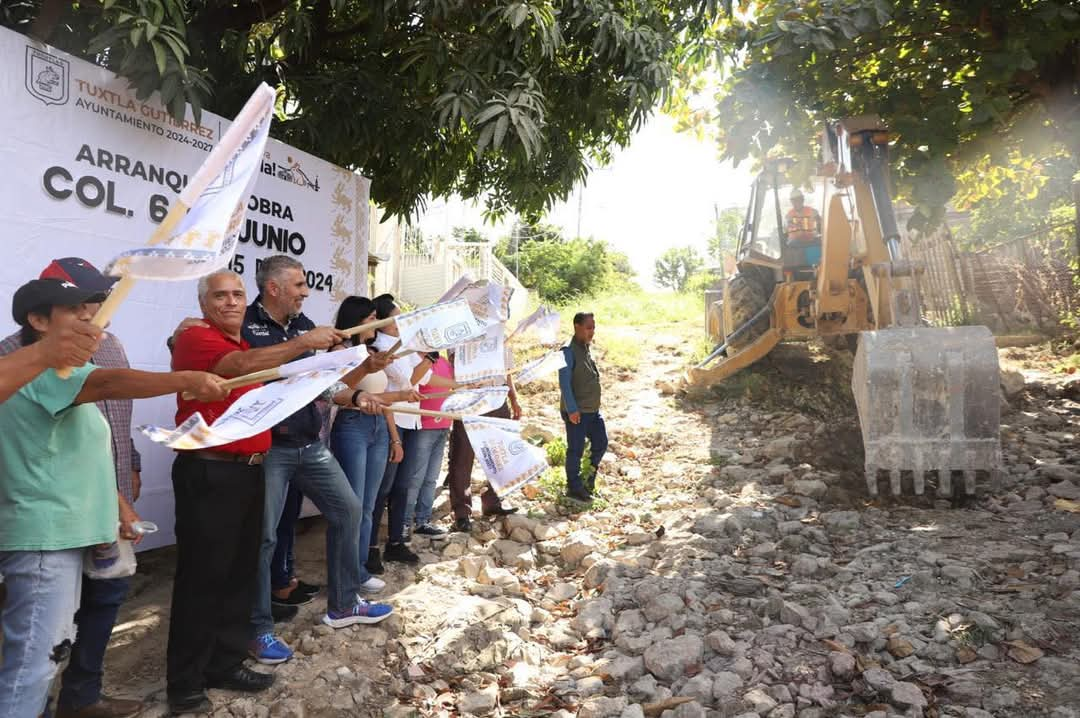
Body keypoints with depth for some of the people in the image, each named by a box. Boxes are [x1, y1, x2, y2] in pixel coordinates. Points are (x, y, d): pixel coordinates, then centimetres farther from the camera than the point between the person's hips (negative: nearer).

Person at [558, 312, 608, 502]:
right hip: (576, 412, -9)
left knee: (601, 443, 14)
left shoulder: (587, 349, 12)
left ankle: (589, 478, 32)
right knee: (576, 449, 2)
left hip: (593, 409, 9)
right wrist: (572, 409, -21)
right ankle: (574, 488, 15)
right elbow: (564, 383, -18)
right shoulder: (568, 351, -15)